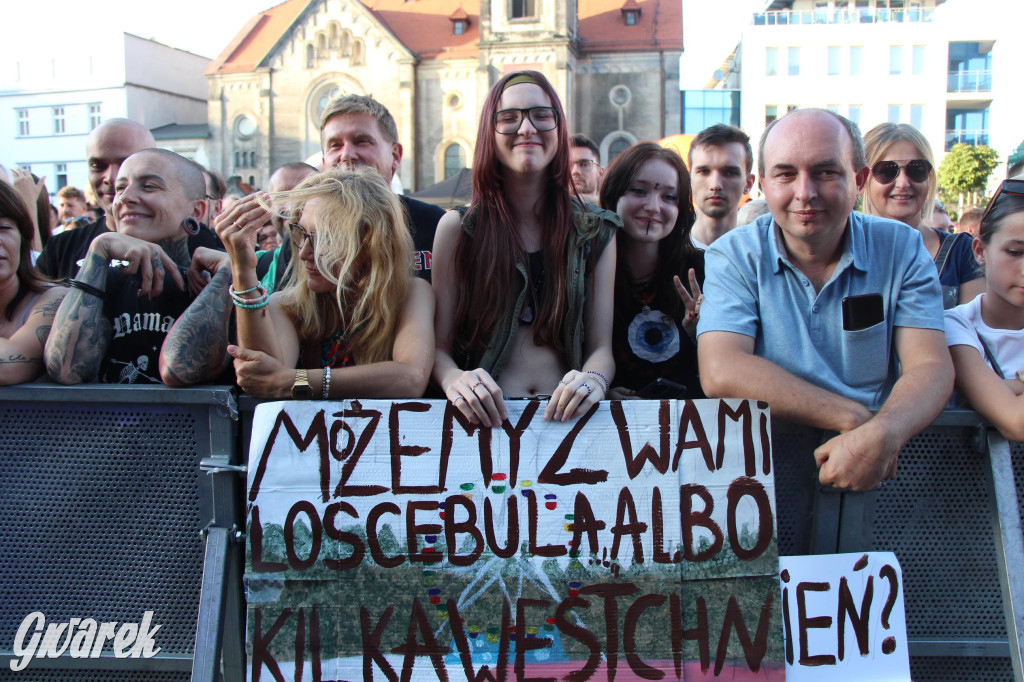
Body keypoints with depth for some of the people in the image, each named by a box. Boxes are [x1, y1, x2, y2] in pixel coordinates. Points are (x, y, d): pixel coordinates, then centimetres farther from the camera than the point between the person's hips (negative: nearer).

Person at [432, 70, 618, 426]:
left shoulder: (595, 232, 11)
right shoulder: (457, 227, 6)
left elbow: (601, 346, 8)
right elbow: (440, 345, 4)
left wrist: (593, 381, -16)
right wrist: (455, 380, -21)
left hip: (564, 413, 1)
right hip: (486, 416, -1)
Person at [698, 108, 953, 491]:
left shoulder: (901, 249, 3)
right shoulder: (734, 256, -3)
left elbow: (930, 366, -7)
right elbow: (721, 373, -17)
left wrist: (882, 435, -29)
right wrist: (853, 417, -22)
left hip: (886, 474, 1)